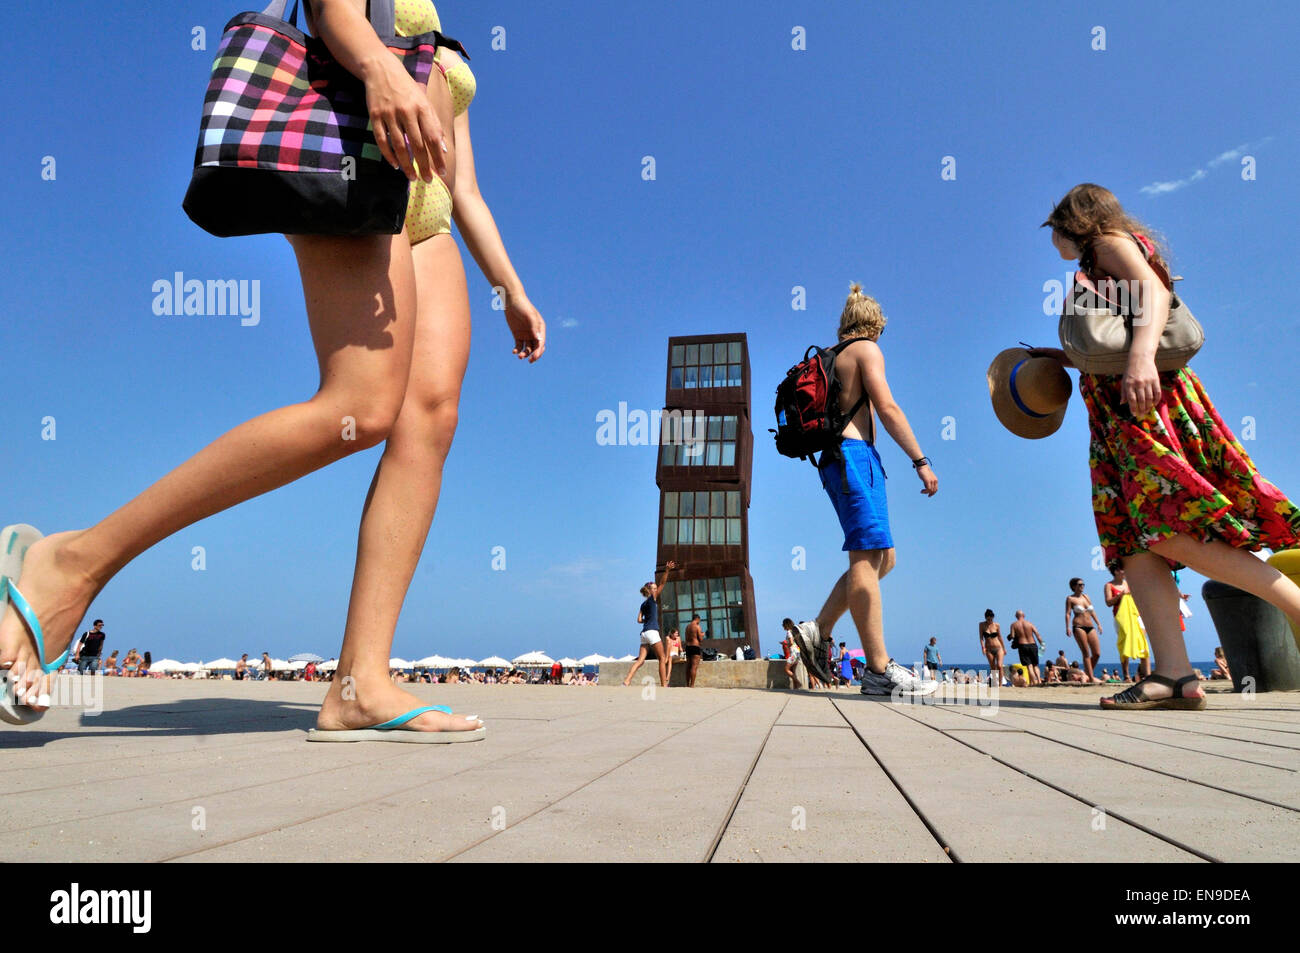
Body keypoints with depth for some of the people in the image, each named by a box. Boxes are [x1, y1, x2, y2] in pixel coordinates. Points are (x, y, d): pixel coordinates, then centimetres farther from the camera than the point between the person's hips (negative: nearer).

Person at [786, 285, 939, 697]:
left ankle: (817, 631, 5)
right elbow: (887, 408, -9)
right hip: (855, 452, -9)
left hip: (837, 457, 9)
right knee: (867, 557, -14)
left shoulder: (833, 357, 26)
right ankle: (879, 670, -16)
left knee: (883, 558, 10)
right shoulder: (867, 349, 2)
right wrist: (921, 460, -9)